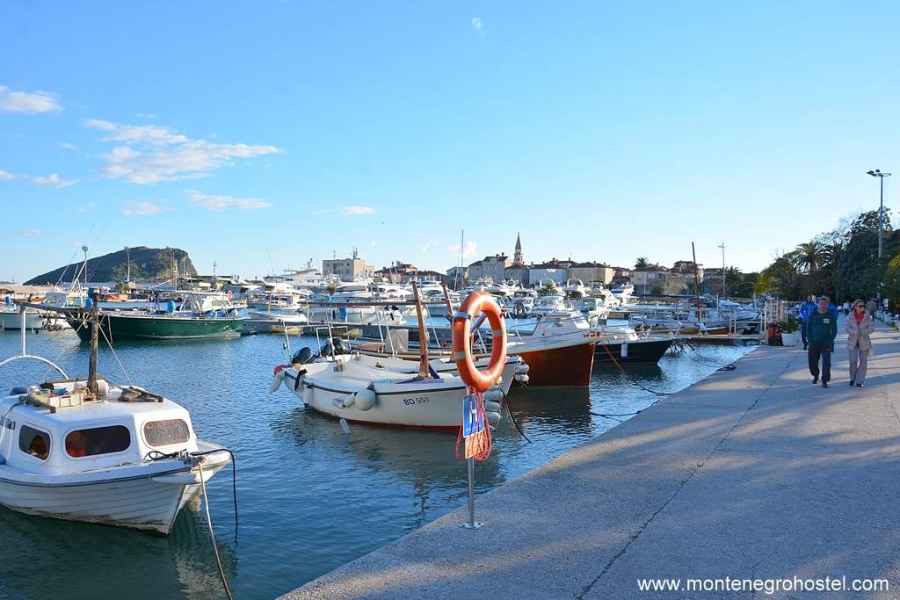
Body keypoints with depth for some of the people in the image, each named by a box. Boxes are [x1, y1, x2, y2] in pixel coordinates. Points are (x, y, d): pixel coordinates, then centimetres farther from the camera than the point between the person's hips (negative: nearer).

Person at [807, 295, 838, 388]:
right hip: (814, 343, 2)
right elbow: (808, 329, 8)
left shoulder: (831, 316, 1)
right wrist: (810, 340, -2)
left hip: (826, 343, -2)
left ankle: (825, 381, -3)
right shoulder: (813, 315, 4)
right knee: (812, 362, 5)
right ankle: (815, 375, 33)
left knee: (826, 362, -10)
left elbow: (834, 330, 4)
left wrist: (830, 341, -7)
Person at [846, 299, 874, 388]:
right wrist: (855, 332, -24)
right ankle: (852, 378, 20)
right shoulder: (851, 317, -3)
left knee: (863, 362, 2)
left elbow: (872, 327, -8)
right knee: (853, 361, -5)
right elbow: (848, 328, -7)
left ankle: (860, 381, 14)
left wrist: (863, 332, -23)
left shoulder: (867, 316, -4)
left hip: (864, 341, 1)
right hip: (853, 342, 0)